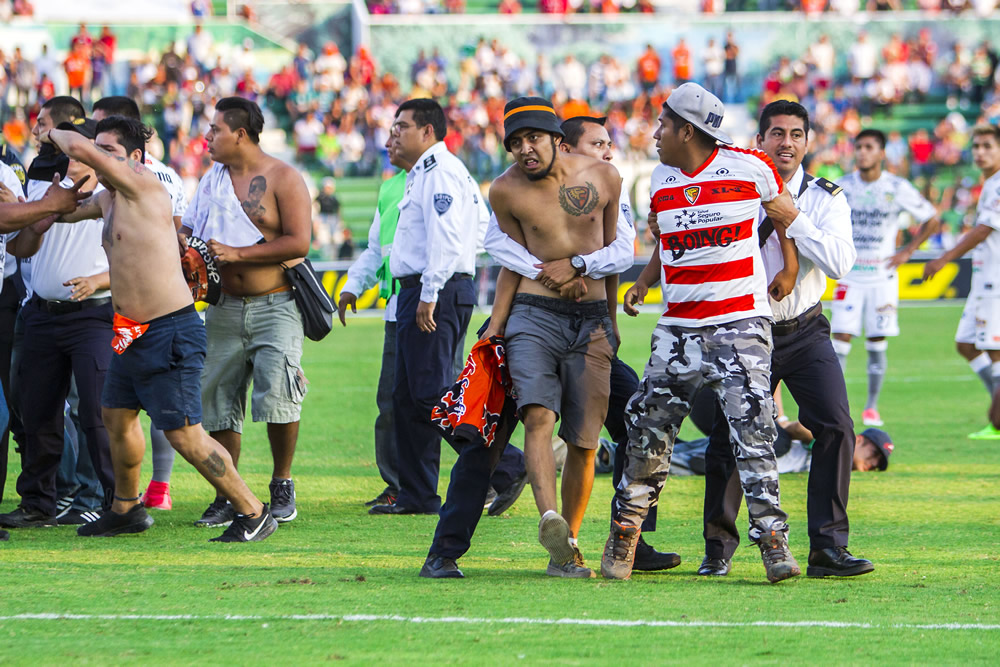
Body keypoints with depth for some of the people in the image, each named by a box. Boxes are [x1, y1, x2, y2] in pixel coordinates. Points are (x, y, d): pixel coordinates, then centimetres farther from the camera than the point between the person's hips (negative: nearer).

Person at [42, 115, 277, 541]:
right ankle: (126, 509, 42)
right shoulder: (107, 198, 13)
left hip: (170, 333, -10)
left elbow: (80, 150, -25)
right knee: (117, 417, 23)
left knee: (184, 436, -11)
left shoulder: (143, 183, -15)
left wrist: (55, 134, -5)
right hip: (132, 333, 10)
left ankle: (253, 514, -4)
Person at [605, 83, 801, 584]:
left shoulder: (748, 167, -6)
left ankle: (772, 538, -10)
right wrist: (643, 282, 10)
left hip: (741, 323, -4)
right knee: (648, 432, 1)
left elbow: (783, 210, 10)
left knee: (752, 431, -14)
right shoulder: (662, 180, 9)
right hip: (679, 328, 4)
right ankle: (625, 530, 14)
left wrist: (789, 269, 5)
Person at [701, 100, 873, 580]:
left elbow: (840, 262, -14)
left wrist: (793, 221, -18)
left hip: (806, 334, 1)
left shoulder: (826, 199, 1)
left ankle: (828, 548, -9)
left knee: (835, 428, -14)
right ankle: (718, 549, 15)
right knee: (727, 438, -3)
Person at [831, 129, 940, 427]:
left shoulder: (897, 188, -4)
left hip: (882, 276, -1)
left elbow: (931, 220, 6)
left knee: (877, 343, 2)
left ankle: (872, 406, 12)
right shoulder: (842, 187, 0)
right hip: (850, 275, 1)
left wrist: (906, 252, -1)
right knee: (841, 339, -9)